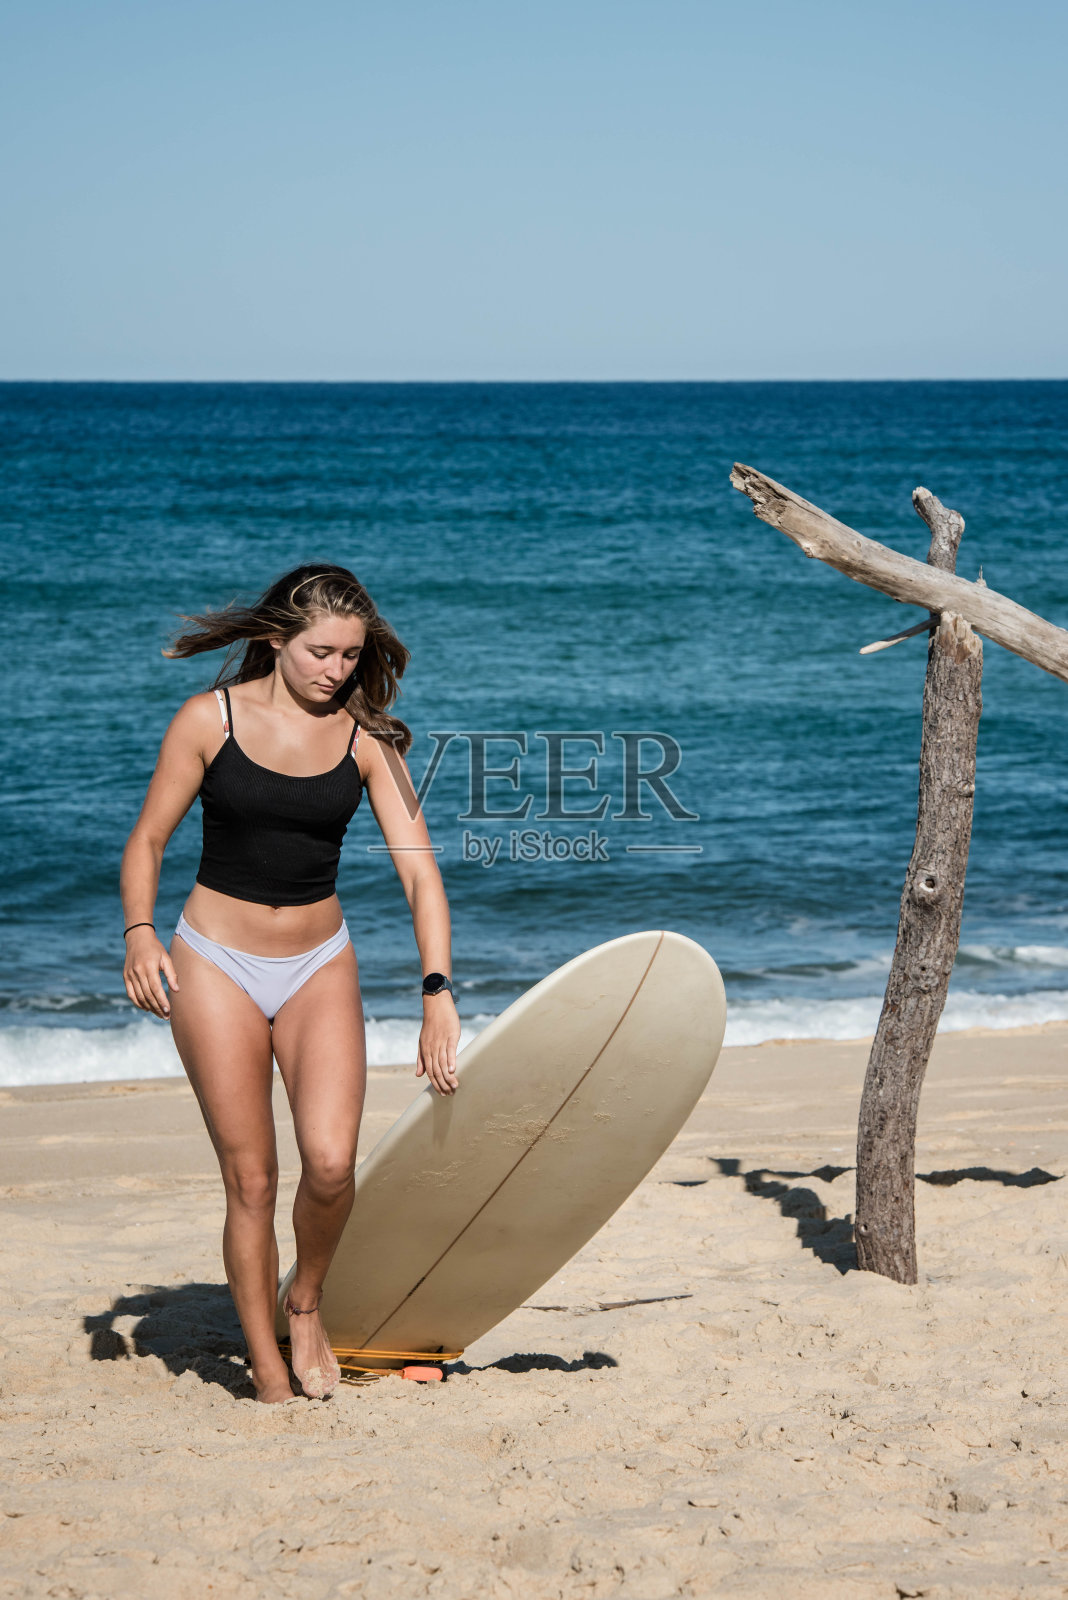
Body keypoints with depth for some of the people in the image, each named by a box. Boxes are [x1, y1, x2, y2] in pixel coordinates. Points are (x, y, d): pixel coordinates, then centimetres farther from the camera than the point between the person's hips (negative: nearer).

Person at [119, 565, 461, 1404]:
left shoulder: (366, 740, -4)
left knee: (331, 1163, -16)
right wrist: (140, 933, -18)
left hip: (320, 966, 1)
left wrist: (438, 994, -20)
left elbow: (419, 869, -10)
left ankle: (306, 1303, 14)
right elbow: (147, 839, 0)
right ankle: (269, 1375, 11)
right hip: (216, 965, -1)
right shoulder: (210, 719, -7)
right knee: (251, 1180, -2)